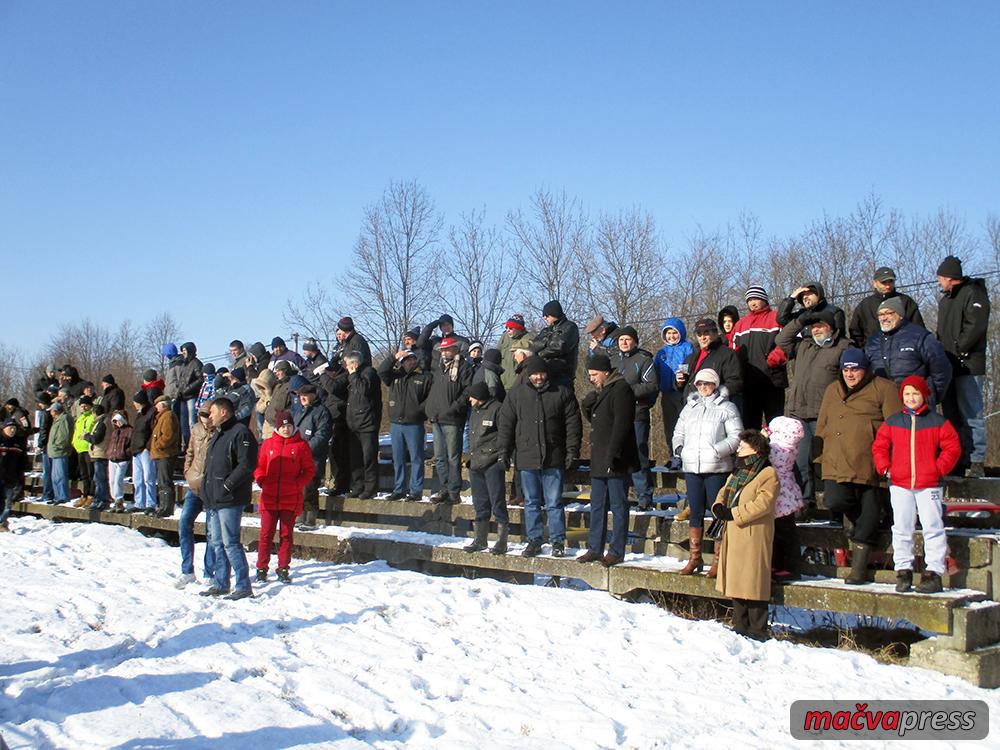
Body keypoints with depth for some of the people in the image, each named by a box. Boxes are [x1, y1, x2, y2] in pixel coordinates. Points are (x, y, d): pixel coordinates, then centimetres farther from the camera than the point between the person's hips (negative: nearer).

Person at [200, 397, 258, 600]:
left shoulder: (240, 433, -12)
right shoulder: (217, 434, 20)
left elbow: (247, 465, -20)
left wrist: (227, 485, -19)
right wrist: (207, 488, 15)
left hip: (230, 500, -10)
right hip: (213, 499, 10)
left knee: (230, 542, -9)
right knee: (217, 542, 13)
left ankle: (244, 587, -3)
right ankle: (220, 584, 22)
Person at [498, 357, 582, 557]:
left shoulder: (562, 393, 3)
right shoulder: (516, 394, 7)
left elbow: (572, 424, 2)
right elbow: (506, 424, 9)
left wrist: (572, 451, -4)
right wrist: (505, 451, 3)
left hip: (553, 459, -2)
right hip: (527, 458, 2)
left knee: (554, 503, 2)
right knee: (531, 503, 9)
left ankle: (558, 541, 10)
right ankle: (534, 541, 18)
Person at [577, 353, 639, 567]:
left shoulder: (621, 390, -12)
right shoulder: (599, 391, 16)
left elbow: (621, 425, -19)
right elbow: (592, 419, 24)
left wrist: (612, 454, -24)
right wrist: (587, 405, 3)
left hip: (616, 461, -9)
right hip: (599, 461, 9)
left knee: (618, 506, -2)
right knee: (597, 506, 12)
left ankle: (617, 551, 3)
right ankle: (595, 549, 19)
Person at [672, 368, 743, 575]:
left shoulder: (726, 408, 1)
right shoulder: (689, 407, 17)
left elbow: (736, 437, -5)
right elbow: (678, 432, 23)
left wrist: (717, 450, -17)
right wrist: (678, 447, 4)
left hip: (716, 469, -5)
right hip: (691, 467, 5)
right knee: (695, 513, 9)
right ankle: (694, 557, 16)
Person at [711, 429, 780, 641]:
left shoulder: (768, 474, -9)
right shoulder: (737, 472, 20)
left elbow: (762, 504, -19)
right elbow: (724, 492, 22)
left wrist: (734, 514, -19)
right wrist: (719, 507, -2)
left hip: (753, 537, -9)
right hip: (733, 535, 9)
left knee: (753, 582, -6)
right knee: (736, 579, 13)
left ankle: (758, 630, 1)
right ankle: (740, 625, 23)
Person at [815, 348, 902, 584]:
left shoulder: (883, 389, 4)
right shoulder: (832, 390, 19)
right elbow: (821, 426, 23)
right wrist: (821, 456, 14)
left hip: (870, 465, -3)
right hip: (836, 463, 3)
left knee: (869, 512, 0)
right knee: (835, 501, -17)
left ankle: (859, 565, 11)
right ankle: (863, 524, 16)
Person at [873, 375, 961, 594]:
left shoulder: (938, 422, 2)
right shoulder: (892, 422, 8)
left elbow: (952, 448, 2)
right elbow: (879, 447, 12)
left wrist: (938, 469, -6)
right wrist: (885, 469, 0)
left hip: (929, 485, -2)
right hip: (899, 485, 2)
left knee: (932, 528, -3)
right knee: (901, 529, 5)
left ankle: (933, 573, 2)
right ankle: (903, 571, 12)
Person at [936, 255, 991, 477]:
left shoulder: (973, 293, -5)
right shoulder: (945, 299, 22)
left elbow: (975, 327, -17)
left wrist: (956, 350, -16)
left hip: (967, 366, -9)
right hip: (948, 367, 9)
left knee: (971, 415, -9)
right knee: (952, 416, 10)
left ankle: (976, 463, -9)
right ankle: (958, 461, 15)